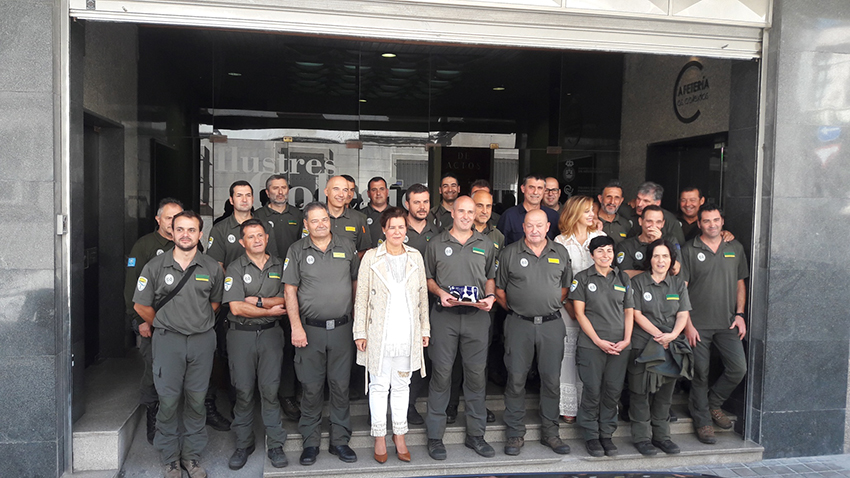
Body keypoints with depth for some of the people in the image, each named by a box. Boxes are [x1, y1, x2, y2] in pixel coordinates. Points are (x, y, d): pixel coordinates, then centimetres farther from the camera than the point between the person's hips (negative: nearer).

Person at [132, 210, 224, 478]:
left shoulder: (212, 268, 2)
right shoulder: (155, 267, -2)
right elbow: (141, 305, 4)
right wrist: (164, 325, 9)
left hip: (202, 340, 1)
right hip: (167, 341, -1)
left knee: (196, 400, 8)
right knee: (168, 401, 2)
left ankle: (192, 456, 22)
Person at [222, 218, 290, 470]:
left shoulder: (280, 266, 8)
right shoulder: (235, 269, -1)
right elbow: (236, 308, -10)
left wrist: (258, 301, -11)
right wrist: (270, 310, -8)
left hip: (270, 334, 1)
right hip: (241, 335, -1)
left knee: (270, 389, 1)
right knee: (243, 390, 4)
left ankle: (276, 445, 11)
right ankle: (243, 444, 18)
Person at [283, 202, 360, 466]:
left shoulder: (347, 247, 7)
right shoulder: (297, 250, 2)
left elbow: (357, 283, 12)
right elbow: (290, 290, 0)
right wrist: (296, 327, -9)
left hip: (342, 328, 1)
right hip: (310, 329, -1)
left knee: (341, 385, 7)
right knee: (311, 387, 5)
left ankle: (340, 440, 19)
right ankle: (310, 442, 19)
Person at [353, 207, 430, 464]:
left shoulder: (415, 256, 6)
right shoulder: (371, 257, -3)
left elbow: (423, 295, 10)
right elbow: (361, 297, -2)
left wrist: (425, 328, 8)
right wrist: (360, 332, -5)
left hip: (408, 334, 2)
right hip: (379, 334, -2)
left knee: (401, 385, 12)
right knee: (379, 385, 7)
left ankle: (400, 435, 25)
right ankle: (379, 436, 21)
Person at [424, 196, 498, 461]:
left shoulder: (486, 244, 11)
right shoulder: (436, 243, 6)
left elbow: (490, 277, 17)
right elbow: (428, 277, 10)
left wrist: (490, 295, -2)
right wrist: (440, 292, -8)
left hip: (477, 316, 2)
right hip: (444, 315, -2)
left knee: (476, 374, 6)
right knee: (441, 374, 0)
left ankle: (475, 434, 19)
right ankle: (435, 436, 11)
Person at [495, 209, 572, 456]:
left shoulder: (561, 253, 8)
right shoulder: (510, 253, 1)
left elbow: (566, 286, 17)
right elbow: (499, 289, 7)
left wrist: (551, 306, 10)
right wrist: (514, 310, 7)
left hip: (552, 324, 2)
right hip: (519, 324, -2)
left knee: (552, 379, 6)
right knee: (516, 379, 2)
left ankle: (550, 433, 20)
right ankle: (515, 434, 14)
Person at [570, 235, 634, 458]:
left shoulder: (623, 279, 12)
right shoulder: (582, 278, 0)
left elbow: (629, 311, 12)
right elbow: (579, 313, -4)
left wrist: (626, 339, -2)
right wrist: (599, 341, -10)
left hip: (619, 345, 4)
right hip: (591, 345, -3)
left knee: (613, 390, 7)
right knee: (592, 391, 0)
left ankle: (607, 434, 20)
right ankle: (591, 436, 15)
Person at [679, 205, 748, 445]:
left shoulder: (735, 248, 9)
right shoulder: (689, 250, -3)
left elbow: (740, 283, 15)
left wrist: (740, 314, 4)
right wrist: (687, 324, -10)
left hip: (727, 323, 3)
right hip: (698, 324, -3)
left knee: (738, 368, -3)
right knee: (700, 373, 2)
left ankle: (713, 403, 22)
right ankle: (702, 421, 17)